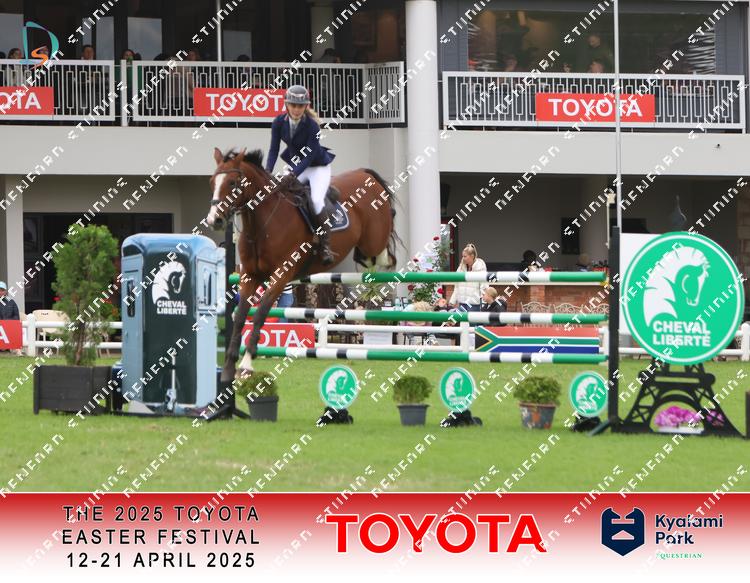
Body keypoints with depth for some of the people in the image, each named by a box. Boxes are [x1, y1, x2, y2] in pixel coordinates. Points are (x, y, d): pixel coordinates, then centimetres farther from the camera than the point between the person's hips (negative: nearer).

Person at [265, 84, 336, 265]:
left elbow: (310, 155, -28)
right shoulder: (279, 123, -11)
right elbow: (274, 149, -10)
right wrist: (267, 171, -26)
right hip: (296, 166, 5)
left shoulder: (312, 126, -25)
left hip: (318, 167, -5)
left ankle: (325, 245, -20)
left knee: (316, 199, -26)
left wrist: (293, 175, -39)